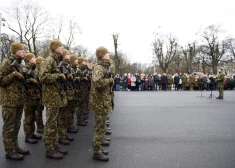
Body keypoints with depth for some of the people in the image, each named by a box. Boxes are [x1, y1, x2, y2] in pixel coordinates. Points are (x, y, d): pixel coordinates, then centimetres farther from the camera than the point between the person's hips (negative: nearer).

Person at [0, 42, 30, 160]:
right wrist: (13, 74, -20)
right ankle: (10, 151, 8)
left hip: (19, 100, 8)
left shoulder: (19, 64, 16)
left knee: (16, 126, 14)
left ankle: (15, 147, 24)